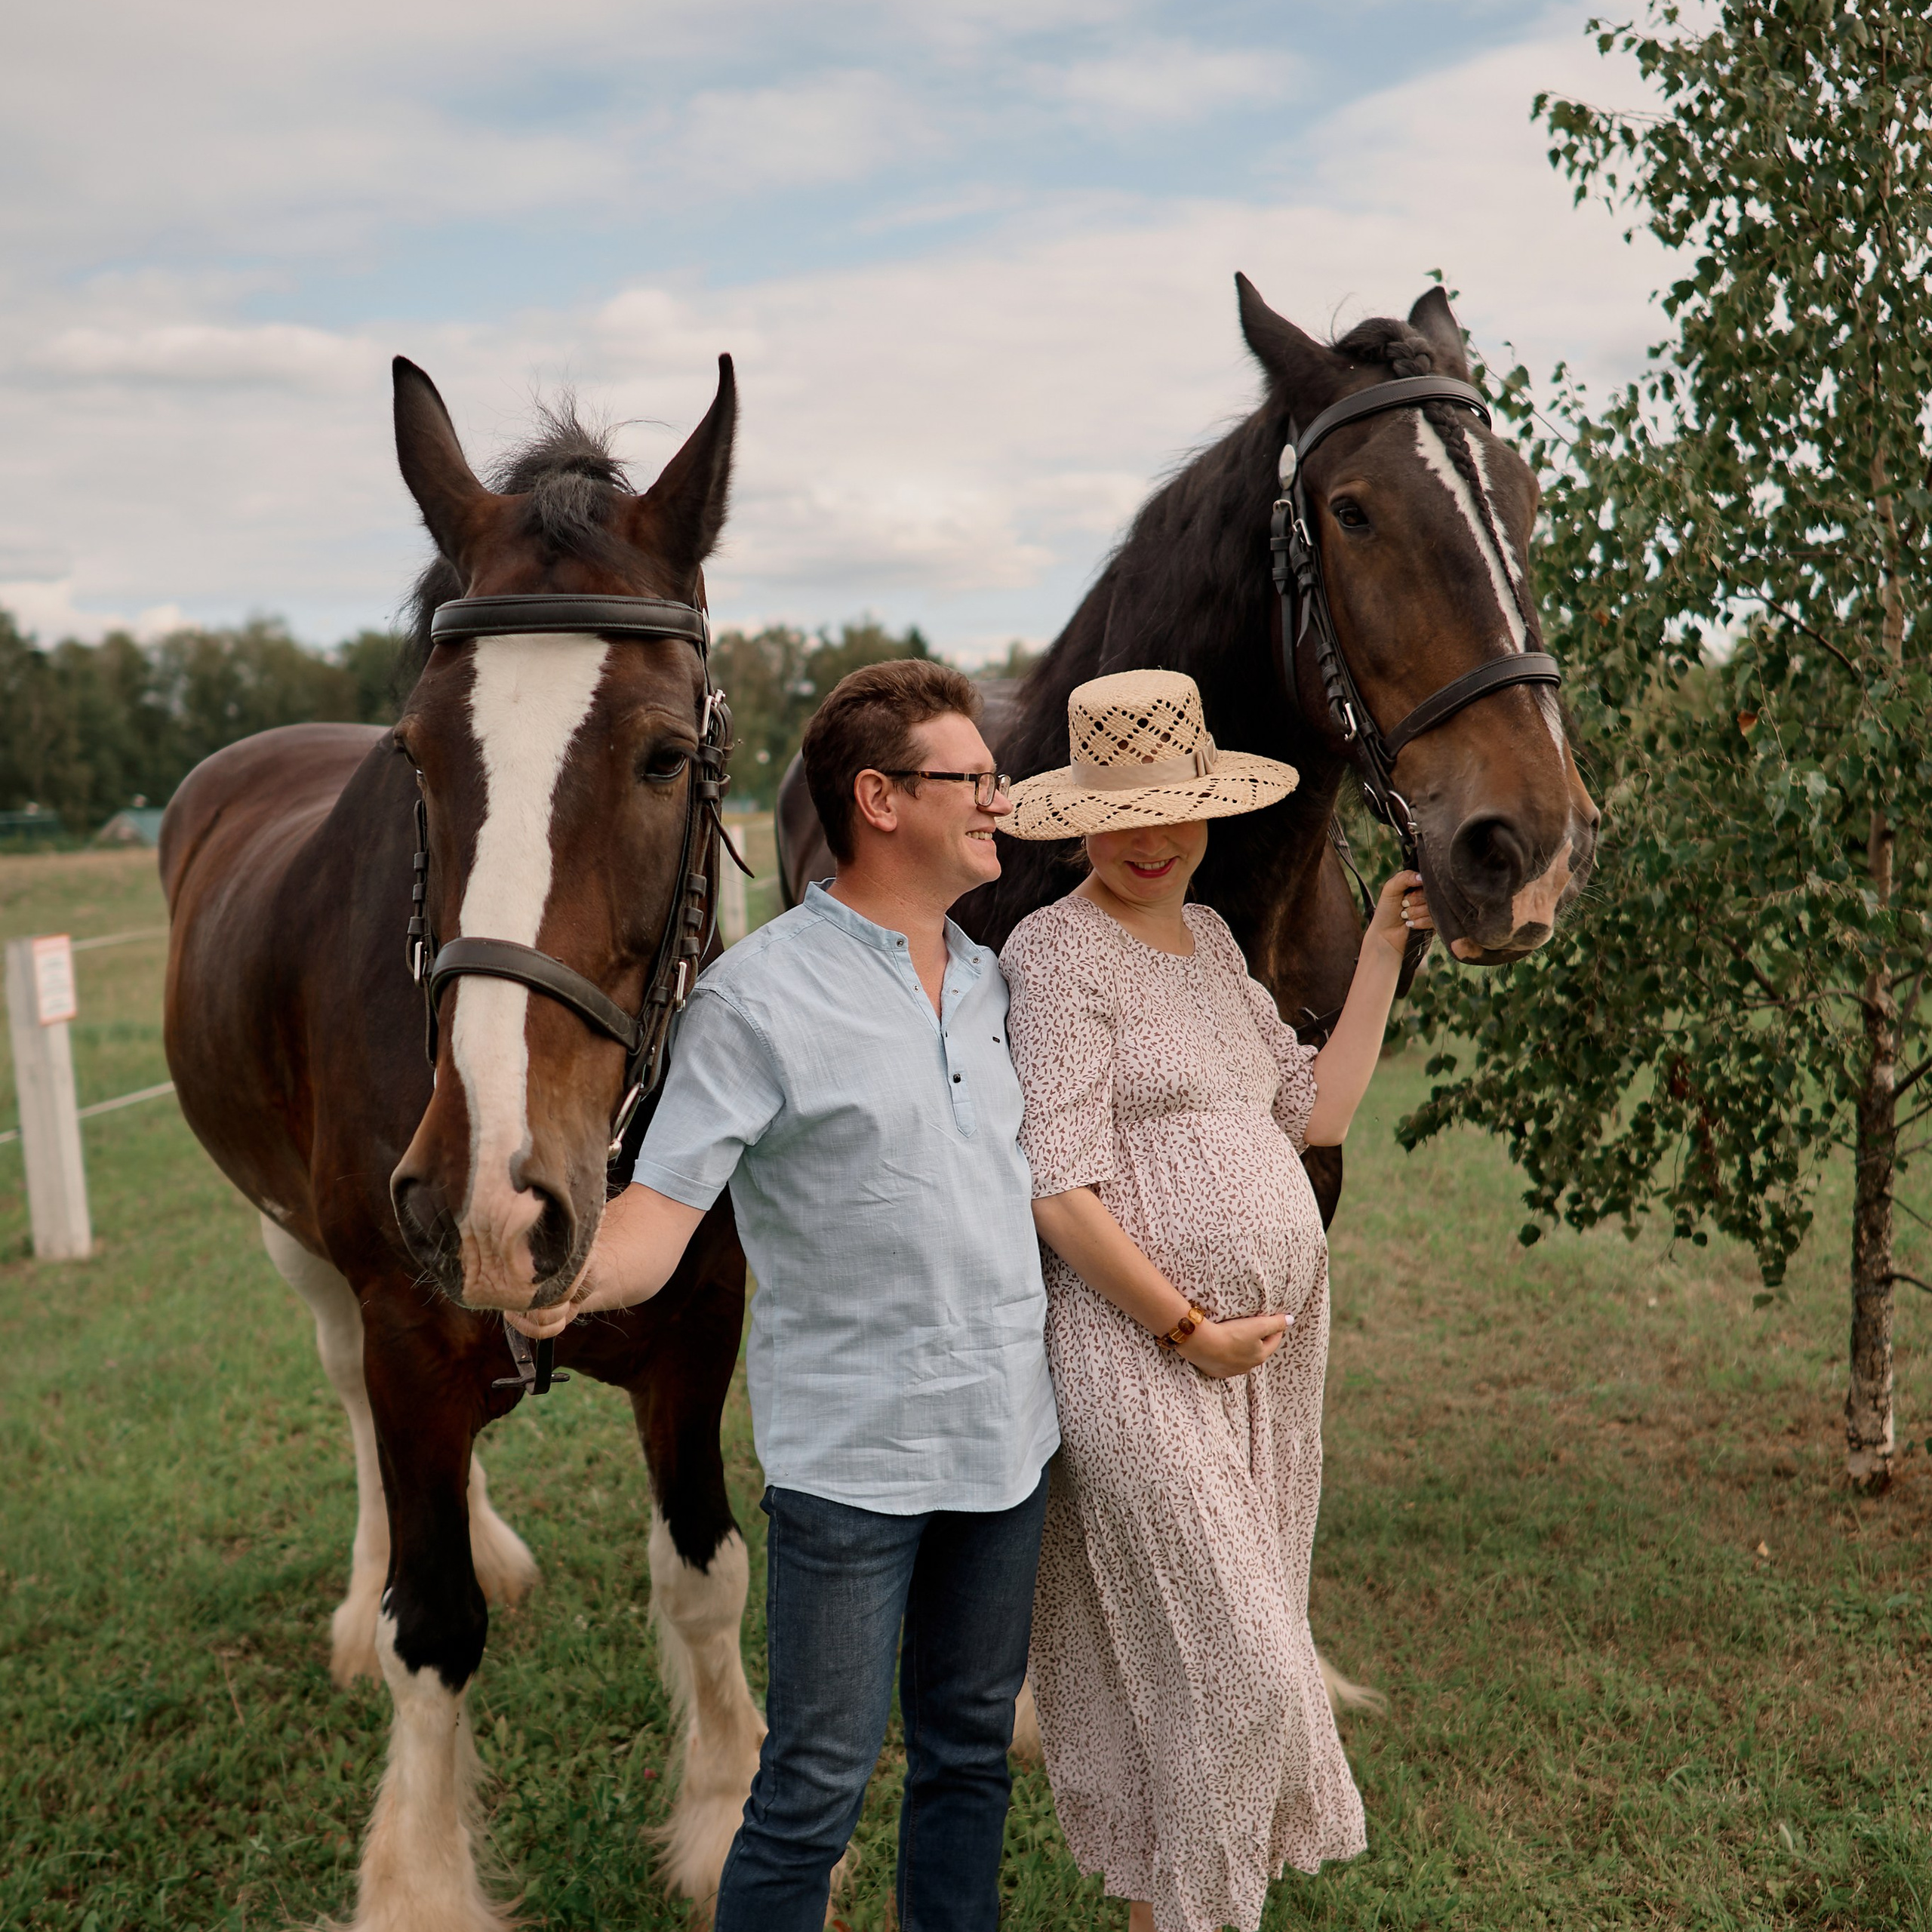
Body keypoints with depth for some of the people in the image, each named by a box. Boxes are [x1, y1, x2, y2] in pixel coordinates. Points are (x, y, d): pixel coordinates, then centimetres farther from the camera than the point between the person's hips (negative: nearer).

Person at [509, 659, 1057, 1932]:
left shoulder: (991, 980, 10)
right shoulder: (762, 993, -11)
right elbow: (664, 1205, -17)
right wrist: (575, 1281, -38)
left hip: (1007, 1439, 7)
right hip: (853, 1455, -6)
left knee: (970, 1755, 18)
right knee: (817, 1790, 1)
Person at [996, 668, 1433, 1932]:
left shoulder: (1211, 937, 13)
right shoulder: (1056, 953, -12)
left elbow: (1320, 1113, 15)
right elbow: (1059, 1194, -18)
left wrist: (1384, 952, 11)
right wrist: (1190, 1330, -15)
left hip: (1276, 1348, 8)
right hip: (1146, 1360, -8)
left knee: (1242, 1645, 17)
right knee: (1221, 1663, -3)